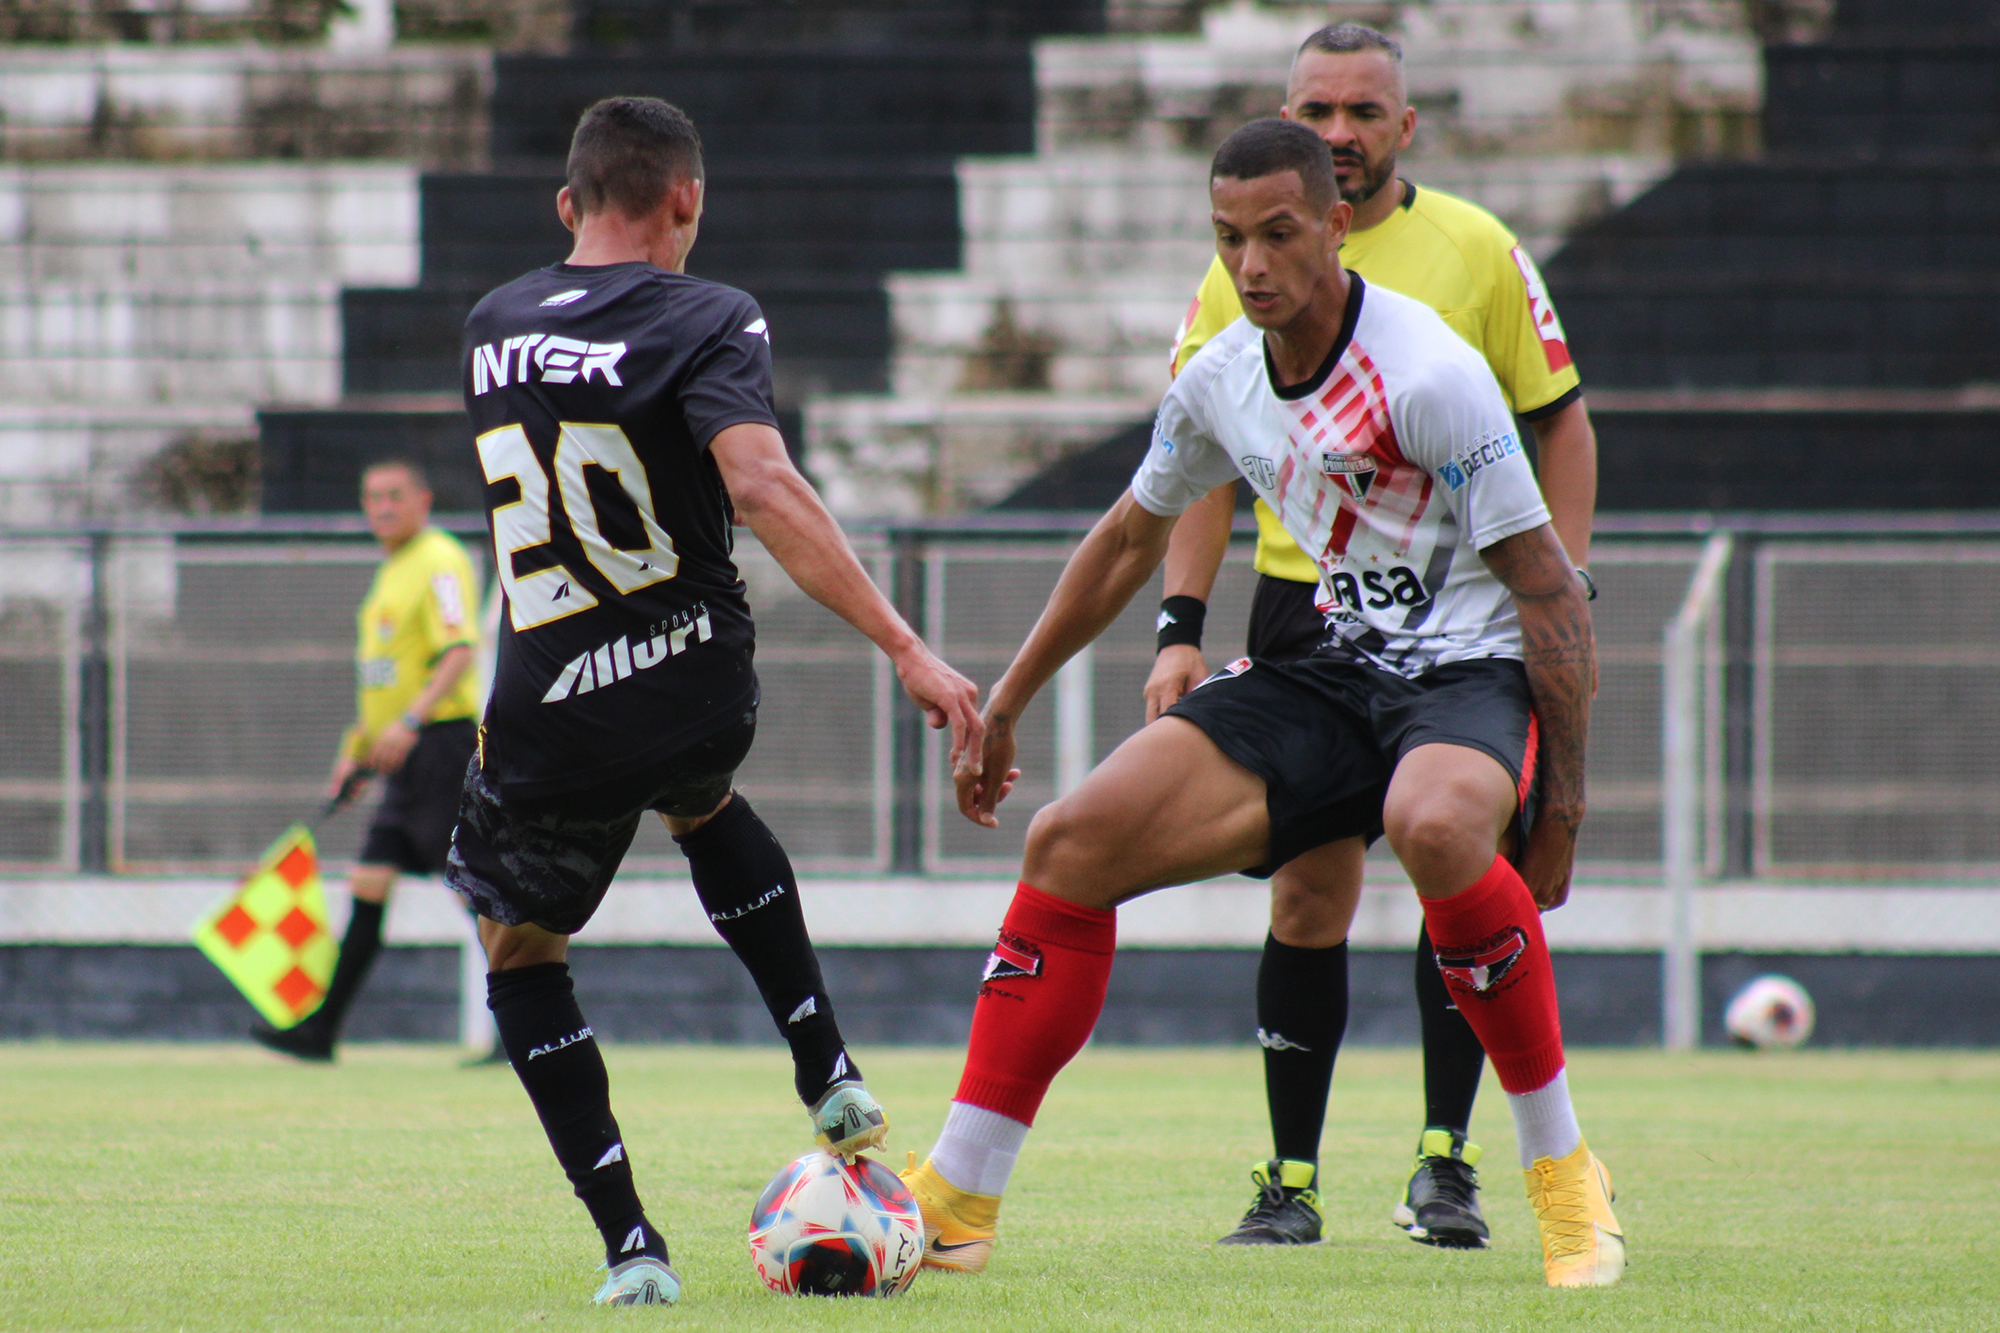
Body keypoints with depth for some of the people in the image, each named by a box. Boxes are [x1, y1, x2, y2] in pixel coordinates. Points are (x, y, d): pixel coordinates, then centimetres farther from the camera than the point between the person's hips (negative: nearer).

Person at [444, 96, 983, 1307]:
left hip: (548, 726, 0)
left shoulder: (494, 330, 7)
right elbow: (762, 485, -24)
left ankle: (630, 1246, 8)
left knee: (520, 950, 21)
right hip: (698, 695, 0)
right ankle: (829, 1072, 27)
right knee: (705, 808, 36)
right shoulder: (708, 320, -9)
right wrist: (908, 650, -28)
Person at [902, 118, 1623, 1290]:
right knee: (1072, 842, -7)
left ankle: (1564, 1173, -23)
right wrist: (1007, 705, 27)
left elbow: (1548, 585, -15)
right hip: (1328, 669, 7)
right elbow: (1133, 538, 22)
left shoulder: (1428, 372, -19)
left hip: (1470, 674, -7)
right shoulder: (1221, 378, 4)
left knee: (1434, 824, -41)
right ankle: (956, 1202, -1)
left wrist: (1564, 798, -18)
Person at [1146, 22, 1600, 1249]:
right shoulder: (1243, 266, 5)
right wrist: (1182, 625, -1)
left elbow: (1561, 424, 6)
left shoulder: (1478, 250, 1)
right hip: (1302, 605, 1)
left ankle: (1448, 1160, 3)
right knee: (1310, 891, 0)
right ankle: (1293, 1180, 7)